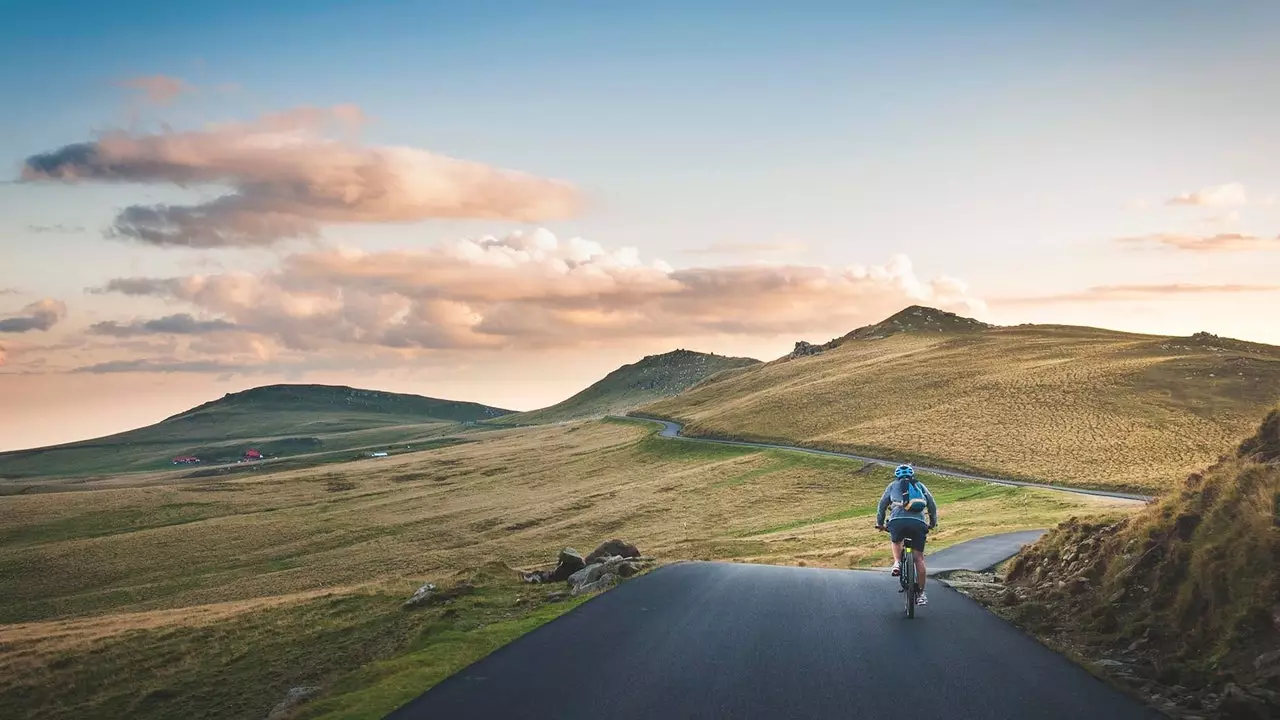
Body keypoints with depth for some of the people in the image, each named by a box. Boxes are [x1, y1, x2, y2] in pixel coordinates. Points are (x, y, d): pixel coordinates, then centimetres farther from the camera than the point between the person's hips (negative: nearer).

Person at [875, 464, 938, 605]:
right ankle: (921, 594, 6)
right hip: (918, 522, 1)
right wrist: (933, 522, 38)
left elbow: (882, 505, 25)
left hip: (897, 521, -1)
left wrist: (879, 523, 36)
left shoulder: (893, 485, 24)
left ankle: (897, 563, 5)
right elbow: (932, 504, 26)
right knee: (919, 558, 8)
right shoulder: (920, 485, 27)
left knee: (895, 542, 31)